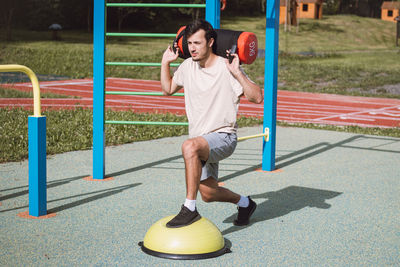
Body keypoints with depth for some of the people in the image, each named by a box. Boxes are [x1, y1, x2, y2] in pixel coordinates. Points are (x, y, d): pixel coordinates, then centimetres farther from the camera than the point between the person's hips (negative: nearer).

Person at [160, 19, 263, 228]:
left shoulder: (226, 68, -14)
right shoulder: (187, 66, 5)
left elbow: (257, 98, -21)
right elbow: (168, 89, 22)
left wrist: (238, 73, -31)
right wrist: (165, 63, 10)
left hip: (223, 137, -7)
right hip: (200, 141, 7)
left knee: (190, 146, -39)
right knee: (208, 194, 14)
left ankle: (189, 209, -33)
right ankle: (244, 203, 44)